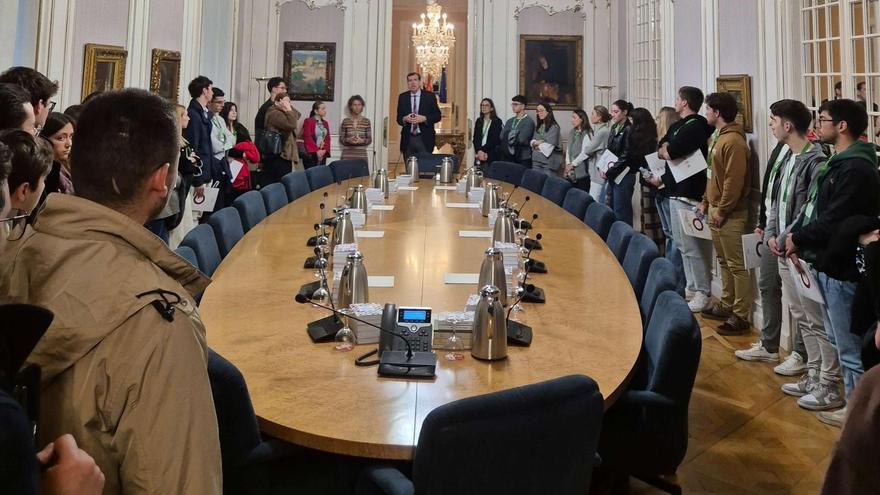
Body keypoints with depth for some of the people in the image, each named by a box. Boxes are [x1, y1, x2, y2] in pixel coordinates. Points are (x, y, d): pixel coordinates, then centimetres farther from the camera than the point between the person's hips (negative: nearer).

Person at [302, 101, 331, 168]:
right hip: (311, 154, -6)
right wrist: (317, 151, -16)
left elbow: (328, 138, 11)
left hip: (322, 155, 6)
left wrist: (325, 150, -6)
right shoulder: (308, 121, -3)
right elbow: (307, 138, -10)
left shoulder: (325, 123, 16)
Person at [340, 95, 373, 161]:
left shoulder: (366, 121, 4)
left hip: (361, 156, 0)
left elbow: (369, 140, 5)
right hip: (347, 156, 0)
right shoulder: (345, 121, 4)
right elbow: (341, 139, 5)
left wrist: (362, 140, -15)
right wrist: (348, 140, -14)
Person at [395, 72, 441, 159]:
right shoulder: (402, 97, 10)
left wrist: (424, 118, -16)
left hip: (424, 139, -2)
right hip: (408, 139, 2)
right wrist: (404, 119, -13)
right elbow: (398, 118, 10)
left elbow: (437, 116, 1)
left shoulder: (430, 96, 3)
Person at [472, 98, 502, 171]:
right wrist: (479, 151, -8)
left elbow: (494, 140, -8)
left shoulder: (497, 122, 0)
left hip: (491, 157, -4)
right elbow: (475, 139, 9)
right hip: (478, 157, 4)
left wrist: (482, 150, -12)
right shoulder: (479, 121, 16)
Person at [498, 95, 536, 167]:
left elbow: (521, 140, -16)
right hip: (508, 157, 6)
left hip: (523, 159, -6)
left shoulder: (529, 121, -7)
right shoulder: (509, 121, 14)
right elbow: (501, 137, 5)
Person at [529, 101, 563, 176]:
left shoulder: (554, 127, -7)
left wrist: (538, 145, 3)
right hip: (536, 160, 6)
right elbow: (532, 142, 14)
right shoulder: (538, 127, 15)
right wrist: (536, 142, -9)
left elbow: (550, 145, -12)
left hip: (549, 160, -6)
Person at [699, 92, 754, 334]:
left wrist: (722, 211, -19)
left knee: (736, 265, -5)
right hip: (716, 210, 10)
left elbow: (734, 181, -22)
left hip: (730, 214, -10)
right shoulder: (718, 137, 15)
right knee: (724, 261, 17)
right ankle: (726, 305, 28)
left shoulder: (733, 142, -17)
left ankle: (740, 316, -1)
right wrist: (706, 201, 17)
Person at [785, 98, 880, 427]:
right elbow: (814, 209, 12)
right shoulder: (838, 163, 13)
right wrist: (797, 239, -1)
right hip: (828, 264, 10)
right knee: (837, 340, 22)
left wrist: (798, 238, -11)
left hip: (842, 269, -10)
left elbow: (832, 222, -25)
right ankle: (846, 397, 37)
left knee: (850, 347, 3)